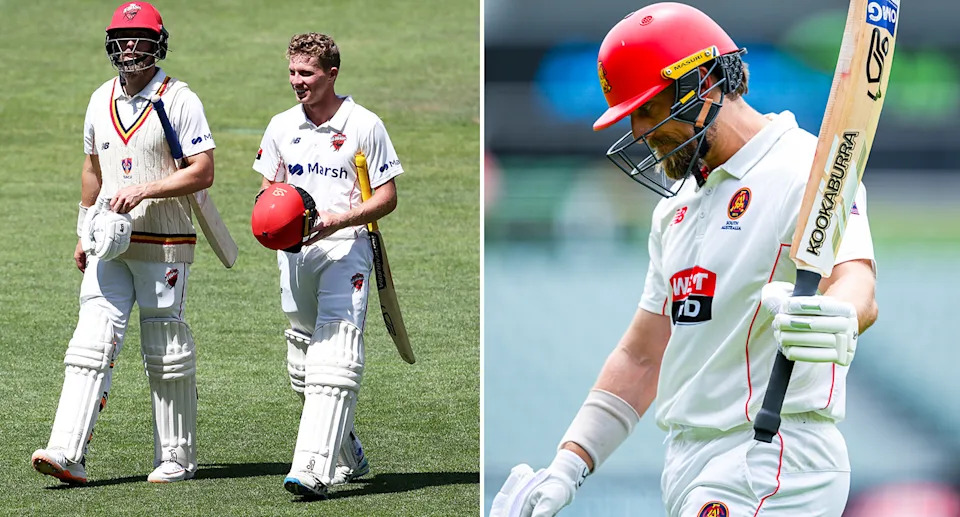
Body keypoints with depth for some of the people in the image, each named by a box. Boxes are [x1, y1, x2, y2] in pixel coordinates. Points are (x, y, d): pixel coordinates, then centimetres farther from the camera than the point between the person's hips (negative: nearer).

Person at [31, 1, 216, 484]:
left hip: (165, 245, -5)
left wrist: (144, 190, -21)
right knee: (91, 344, -7)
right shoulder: (101, 100, 11)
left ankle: (177, 457, 13)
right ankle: (67, 454, -15)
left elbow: (202, 172, -12)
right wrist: (85, 233, 20)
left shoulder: (180, 100, -7)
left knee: (167, 354, 2)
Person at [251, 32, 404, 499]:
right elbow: (268, 187, 20)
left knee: (334, 358, -18)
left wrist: (339, 220, -18)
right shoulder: (281, 127, 11)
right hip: (294, 252, 6)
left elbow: (387, 197, -3)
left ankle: (312, 469, -28)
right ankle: (347, 458, 28)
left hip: (345, 247, -6)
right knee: (303, 364, 10)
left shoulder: (364, 126, -4)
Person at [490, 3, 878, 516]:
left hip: (772, 469, -9)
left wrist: (829, 317, -51)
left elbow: (854, 281, -27)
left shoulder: (806, 171, -8)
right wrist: (568, 466, 12)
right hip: (688, 468, 9)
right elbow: (642, 357, 22)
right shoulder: (677, 210, 21)